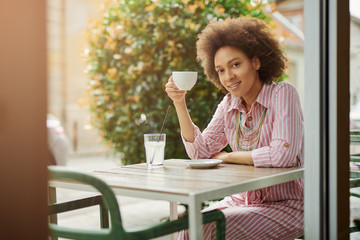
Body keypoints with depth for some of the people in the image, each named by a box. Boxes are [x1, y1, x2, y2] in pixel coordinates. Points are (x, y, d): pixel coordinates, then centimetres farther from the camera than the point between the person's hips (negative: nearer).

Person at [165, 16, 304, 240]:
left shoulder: (283, 94, -14)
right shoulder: (229, 104, 4)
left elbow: (282, 155, -26)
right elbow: (200, 151, 0)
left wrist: (227, 156, -13)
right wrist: (179, 103, -9)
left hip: (285, 205, -5)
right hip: (243, 200, 5)